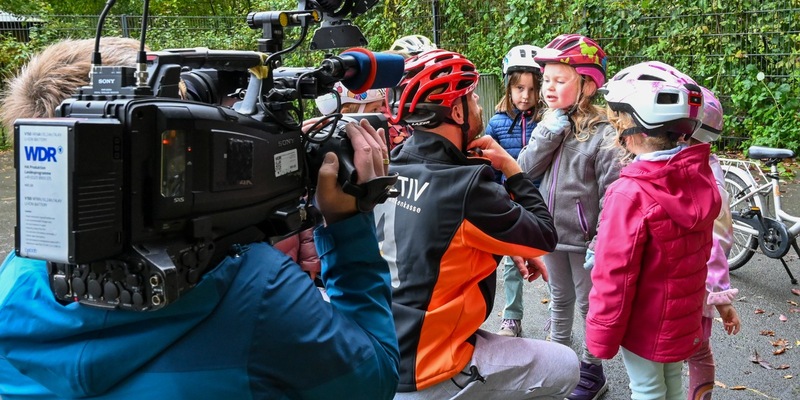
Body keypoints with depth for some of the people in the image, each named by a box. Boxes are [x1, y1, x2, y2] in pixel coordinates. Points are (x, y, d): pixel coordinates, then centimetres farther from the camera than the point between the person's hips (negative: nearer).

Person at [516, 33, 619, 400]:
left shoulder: (602, 132, -18)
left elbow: (612, 194, -19)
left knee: (590, 304, 11)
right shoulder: (550, 123, 2)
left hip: (583, 238, -6)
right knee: (560, 298, 23)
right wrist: (550, 131, -18)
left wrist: (601, 244, -20)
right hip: (551, 232, 6)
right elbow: (526, 168, -7)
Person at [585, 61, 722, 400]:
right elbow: (699, 249, 6)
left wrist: (601, 338, -11)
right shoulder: (701, 177, -7)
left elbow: (614, 277, -23)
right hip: (684, 319, 6)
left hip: (644, 327, -6)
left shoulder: (630, 194, -29)